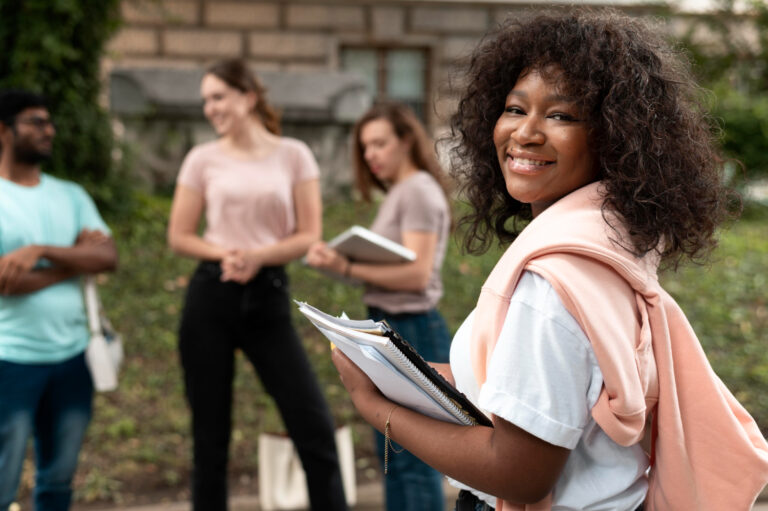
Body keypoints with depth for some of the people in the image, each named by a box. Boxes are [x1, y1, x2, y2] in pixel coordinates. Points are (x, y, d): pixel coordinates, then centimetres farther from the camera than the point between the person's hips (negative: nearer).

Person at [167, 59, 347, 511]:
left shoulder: (293, 155, 3)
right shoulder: (204, 159, 5)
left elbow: (309, 236, 0)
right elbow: (179, 236, 6)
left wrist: (258, 256, -16)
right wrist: (224, 253, -12)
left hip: (269, 297, -1)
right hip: (212, 297, 1)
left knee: (314, 426, -5)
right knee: (210, 434, 6)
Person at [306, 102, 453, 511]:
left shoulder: (419, 191, -11)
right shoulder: (397, 193, 16)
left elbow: (417, 274, -21)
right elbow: (391, 265, 12)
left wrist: (348, 268, -27)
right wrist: (345, 264, -2)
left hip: (412, 331, -10)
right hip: (390, 329, 10)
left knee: (414, 460, -3)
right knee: (393, 459, 15)